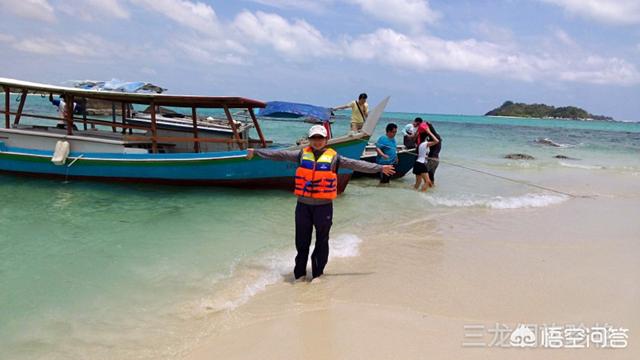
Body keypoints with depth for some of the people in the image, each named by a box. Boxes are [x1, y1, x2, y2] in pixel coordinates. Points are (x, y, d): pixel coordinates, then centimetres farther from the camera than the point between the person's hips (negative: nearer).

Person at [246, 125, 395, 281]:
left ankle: (317, 273, 20)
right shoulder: (302, 154, 6)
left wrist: (380, 168, -4)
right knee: (301, 241, 9)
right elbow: (281, 155, 8)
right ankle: (299, 273, 22)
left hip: (324, 206, -2)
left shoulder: (333, 157, 0)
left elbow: (355, 164, -1)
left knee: (322, 241, 7)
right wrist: (256, 151, 9)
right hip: (303, 205, 2)